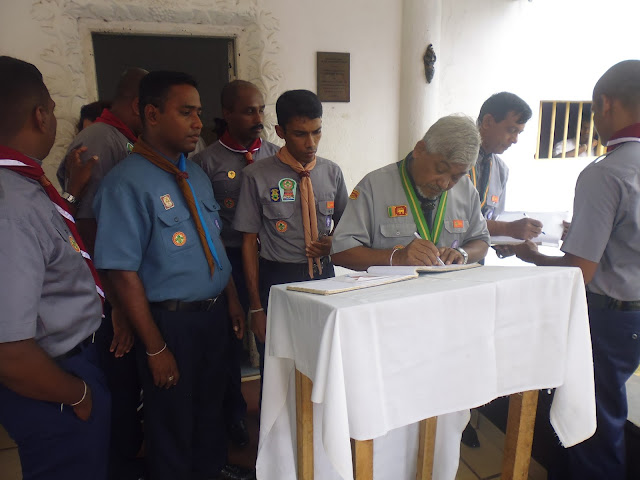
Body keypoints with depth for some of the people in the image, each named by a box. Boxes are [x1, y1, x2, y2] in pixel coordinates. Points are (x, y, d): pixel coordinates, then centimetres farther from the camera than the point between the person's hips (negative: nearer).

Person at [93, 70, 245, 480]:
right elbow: (124, 274, -19)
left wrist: (232, 299, 9)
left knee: (211, 412, 25)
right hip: (171, 322, -7)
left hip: (214, 313, 7)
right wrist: (156, 349, -16)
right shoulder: (127, 183, -18)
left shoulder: (197, 175, 6)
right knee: (172, 428, 15)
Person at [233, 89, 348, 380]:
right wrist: (256, 306, -6)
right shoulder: (257, 176, -9)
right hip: (278, 279, -3)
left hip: (323, 276, 4)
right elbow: (249, 241, -5)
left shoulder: (332, 173, 3)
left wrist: (333, 243, -6)